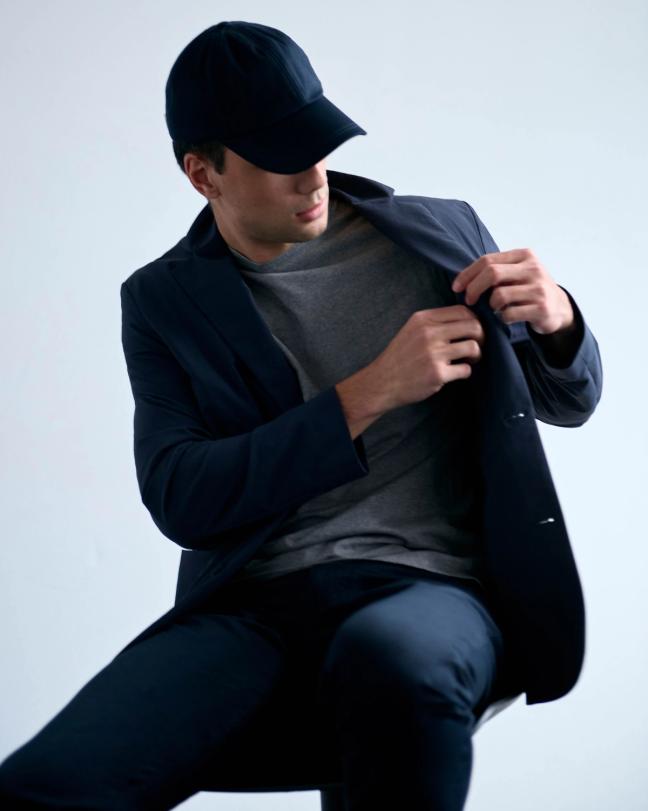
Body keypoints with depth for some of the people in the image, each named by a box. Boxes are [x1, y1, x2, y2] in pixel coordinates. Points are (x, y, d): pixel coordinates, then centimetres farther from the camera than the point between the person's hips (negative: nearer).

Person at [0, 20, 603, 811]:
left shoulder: (440, 232, 14)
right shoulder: (164, 300, 12)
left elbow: (569, 402, 22)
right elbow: (179, 500, -2)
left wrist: (558, 322, -3)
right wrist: (367, 394, -11)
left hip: (431, 589, 0)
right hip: (253, 609, 0)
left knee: (386, 653, -40)